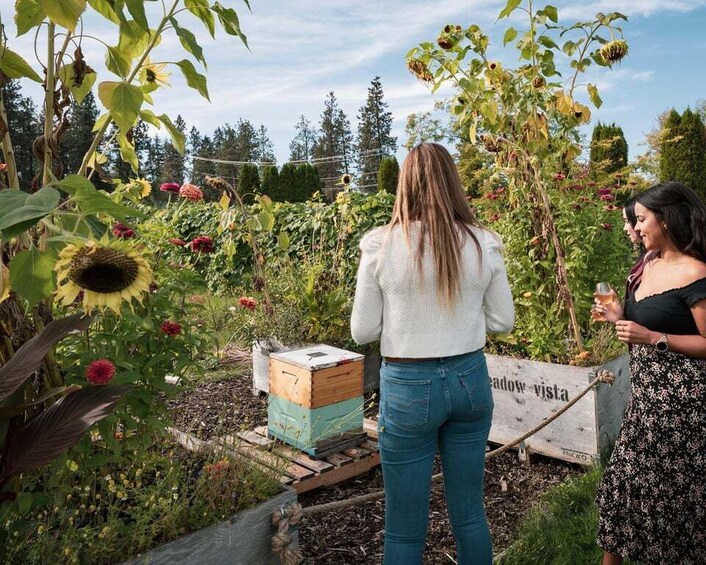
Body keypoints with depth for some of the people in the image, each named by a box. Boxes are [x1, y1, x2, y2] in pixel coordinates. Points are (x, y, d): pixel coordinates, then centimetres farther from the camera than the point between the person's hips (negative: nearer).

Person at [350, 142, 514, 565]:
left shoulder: (381, 245, -11)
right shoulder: (484, 243, -4)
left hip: (408, 386, -3)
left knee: (404, 528, 13)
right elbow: (503, 321, 5)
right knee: (470, 513, 21)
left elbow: (363, 332, -6)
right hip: (470, 379, 4)